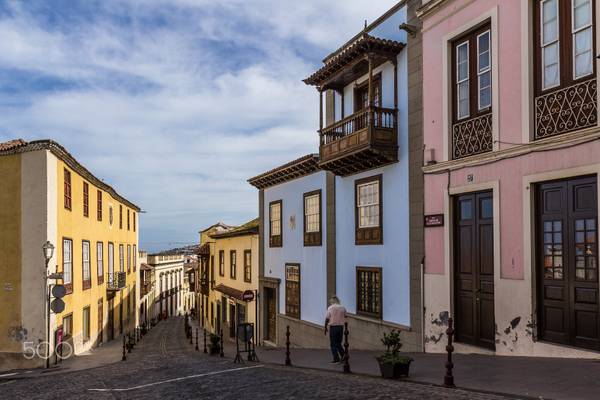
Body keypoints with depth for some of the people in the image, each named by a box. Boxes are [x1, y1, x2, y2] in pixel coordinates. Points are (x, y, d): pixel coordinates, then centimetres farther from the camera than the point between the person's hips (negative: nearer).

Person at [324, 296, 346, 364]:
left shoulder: (330, 308, -7)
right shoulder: (342, 308, 2)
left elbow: (327, 319, -6)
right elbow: (345, 317, 14)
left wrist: (325, 327, 4)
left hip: (333, 327, -4)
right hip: (341, 327, 4)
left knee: (333, 344, 4)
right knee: (338, 343, 17)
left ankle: (336, 359, 0)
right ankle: (343, 355, 0)